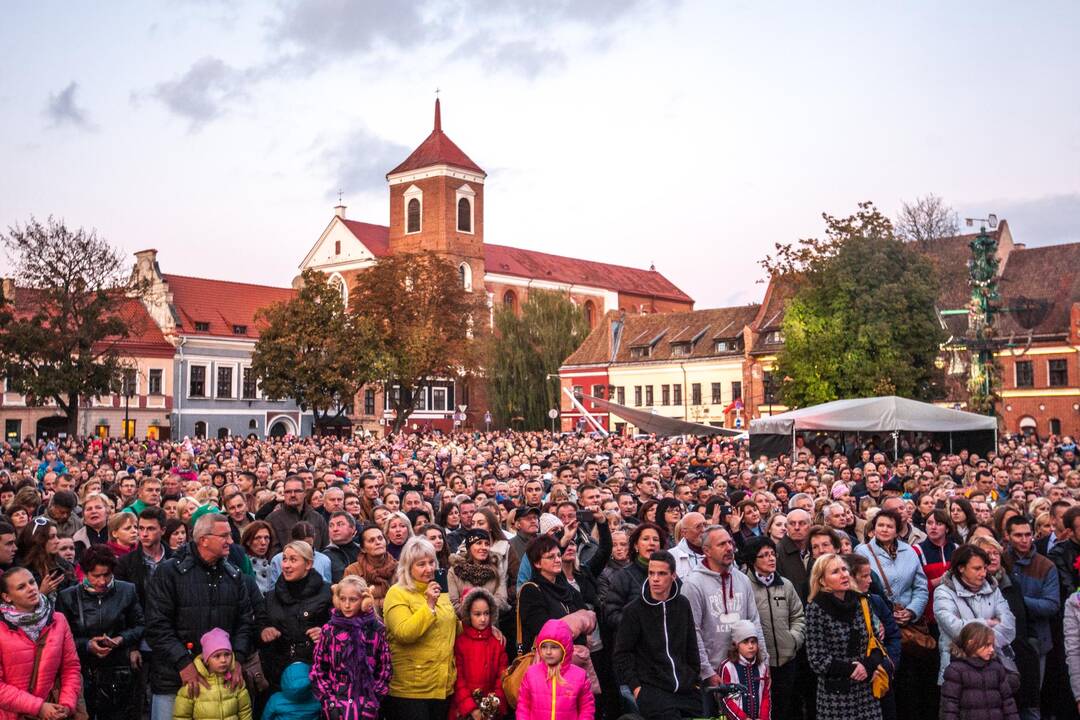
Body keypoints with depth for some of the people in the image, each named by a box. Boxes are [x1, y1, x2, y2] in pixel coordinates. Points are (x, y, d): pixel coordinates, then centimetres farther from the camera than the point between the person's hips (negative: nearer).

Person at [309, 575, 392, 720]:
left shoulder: (377, 630, -2)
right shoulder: (329, 631, -2)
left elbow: (384, 670, 3)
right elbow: (317, 671, 1)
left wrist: (374, 700, -3)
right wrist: (329, 702, -4)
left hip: (366, 707, 0)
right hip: (336, 706, 0)